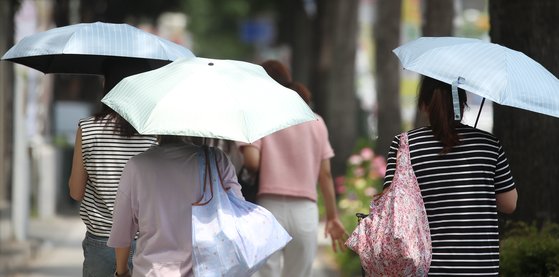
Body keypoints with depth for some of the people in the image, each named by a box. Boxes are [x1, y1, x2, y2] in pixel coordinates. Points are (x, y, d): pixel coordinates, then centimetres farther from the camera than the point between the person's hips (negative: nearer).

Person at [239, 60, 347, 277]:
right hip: (306, 211, 3)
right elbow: (325, 174, 9)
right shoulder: (315, 122, 12)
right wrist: (332, 216, 14)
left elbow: (251, 162, -12)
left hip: (270, 208, -3)